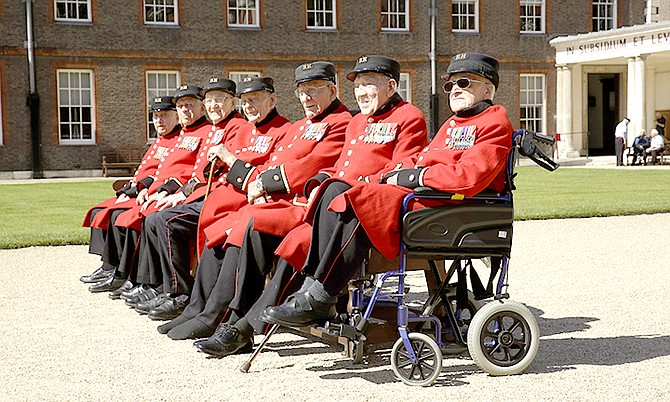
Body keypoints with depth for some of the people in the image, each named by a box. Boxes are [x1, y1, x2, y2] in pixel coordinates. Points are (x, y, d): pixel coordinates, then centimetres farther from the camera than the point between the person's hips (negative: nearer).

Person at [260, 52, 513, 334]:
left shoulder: (495, 123, -3)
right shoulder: (453, 124, 29)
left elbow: (469, 176, -19)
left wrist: (413, 176, -13)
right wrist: (399, 170, 1)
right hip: (421, 193, 10)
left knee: (359, 201, -28)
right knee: (336, 190, -8)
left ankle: (317, 300, -24)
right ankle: (312, 284, -17)